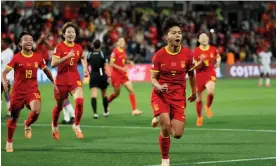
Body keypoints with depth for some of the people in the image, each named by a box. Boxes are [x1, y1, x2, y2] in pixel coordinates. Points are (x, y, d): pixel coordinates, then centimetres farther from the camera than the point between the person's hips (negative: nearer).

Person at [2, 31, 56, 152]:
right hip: (18, 91, -1)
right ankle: (9, 142, 29)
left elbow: (46, 70, 17)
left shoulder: (38, 57, 0)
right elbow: (4, 72, -16)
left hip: (33, 90, 1)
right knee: (14, 117, 8)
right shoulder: (16, 58, -9)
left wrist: (53, 82, 16)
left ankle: (27, 125, 9)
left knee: (36, 111, -25)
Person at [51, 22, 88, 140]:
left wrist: (85, 68, 10)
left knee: (79, 101, -21)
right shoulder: (59, 47, -8)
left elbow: (83, 58, 27)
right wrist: (67, 57, -27)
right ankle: (54, 126, 39)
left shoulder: (78, 47, 5)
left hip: (74, 78, 2)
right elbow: (53, 64, -19)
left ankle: (76, 126, -1)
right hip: (61, 79, -2)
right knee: (59, 106, 10)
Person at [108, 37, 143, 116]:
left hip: (123, 74, 6)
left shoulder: (123, 50, 6)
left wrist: (129, 62, 1)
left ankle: (134, 110, -4)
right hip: (116, 75, -6)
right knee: (117, 93, 5)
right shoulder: (115, 51, -15)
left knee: (131, 90, -5)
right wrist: (121, 68, -23)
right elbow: (111, 64, -17)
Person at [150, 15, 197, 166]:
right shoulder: (159, 55, -9)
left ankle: (159, 120, 29)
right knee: (166, 127, -23)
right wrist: (158, 86, -25)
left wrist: (194, 93, 22)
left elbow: (191, 74, 12)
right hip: (160, 95, -2)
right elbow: (153, 77, -3)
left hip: (179, 97, 2)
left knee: (177, 134, -5)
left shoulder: (187, 54, -4)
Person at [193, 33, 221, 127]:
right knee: (199, 98, 8)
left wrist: (217, 63, 3)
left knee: (210, 91, -29)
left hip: (210, 74, 0)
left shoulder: (213, 50, 2)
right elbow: (194, 66, -6)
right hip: (200, 76, 0)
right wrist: (201, 62, -24)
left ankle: (208, 107, 2)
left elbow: (218, 57, 24)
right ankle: (199, 117, 30)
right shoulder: (196, 51, -6)